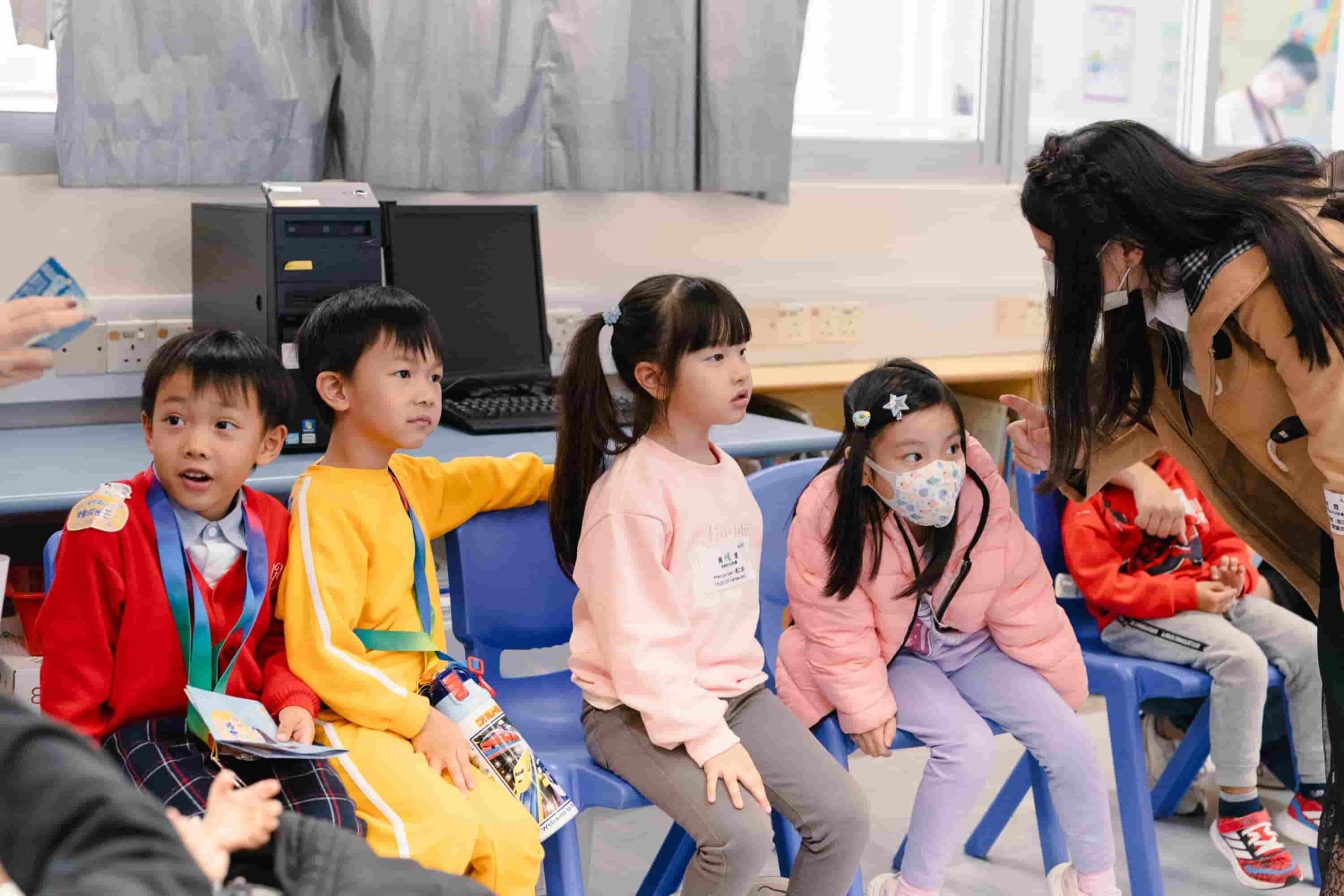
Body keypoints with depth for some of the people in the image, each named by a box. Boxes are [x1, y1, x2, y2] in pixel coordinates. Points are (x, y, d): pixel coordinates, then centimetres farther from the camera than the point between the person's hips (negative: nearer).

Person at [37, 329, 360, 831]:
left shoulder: (274, 528, 4)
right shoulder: (108, 527, -10)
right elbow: (74, 668, -4)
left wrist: (292, 702, -4)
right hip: (141, 730, -4)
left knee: (332, 819, -20)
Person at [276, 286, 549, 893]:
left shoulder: (408, 481, 12)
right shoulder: (324, 502, -13)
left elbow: (491, 478, 33)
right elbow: (319, 650, -18)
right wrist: (420, 718, -15)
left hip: (417, 713, 8)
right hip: (348, 720, -8)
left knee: (513, 839, -8)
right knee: (440, 831, -30)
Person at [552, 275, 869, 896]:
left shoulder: (726, 472, 7)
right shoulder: (632, 493, -20)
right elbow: (640, 643, -22)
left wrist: (737, 685, 8)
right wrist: (709, 738, -24)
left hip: (733, 690, 8)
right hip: (639, 709, -8)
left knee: (845, 817, -5)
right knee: (741, 834, -27)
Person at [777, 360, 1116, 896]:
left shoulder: (981, 499, -19)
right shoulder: (826, 518, -29)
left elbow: (1021, 602, -6)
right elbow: (837, 628, -17)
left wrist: (1061, 683, 2)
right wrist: (866, 706, -18)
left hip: (969, 644, 4)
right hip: (887, 658, -4)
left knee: (1067, 737, -6)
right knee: (968, 743, -26)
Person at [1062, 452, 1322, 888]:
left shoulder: (1181, 474, 14)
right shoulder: (1087, 506, -8)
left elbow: (1224, 537, 18)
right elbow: (1104, 585, -16)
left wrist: (1234, 573, -7)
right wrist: (1189, 595, -22)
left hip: (1211, 596, 7)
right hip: (1136, 616, -7)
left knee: (1311, 646, -10)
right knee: (1240, 656, -33)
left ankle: (1315, 797, -1)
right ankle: (1237, 813, -21)